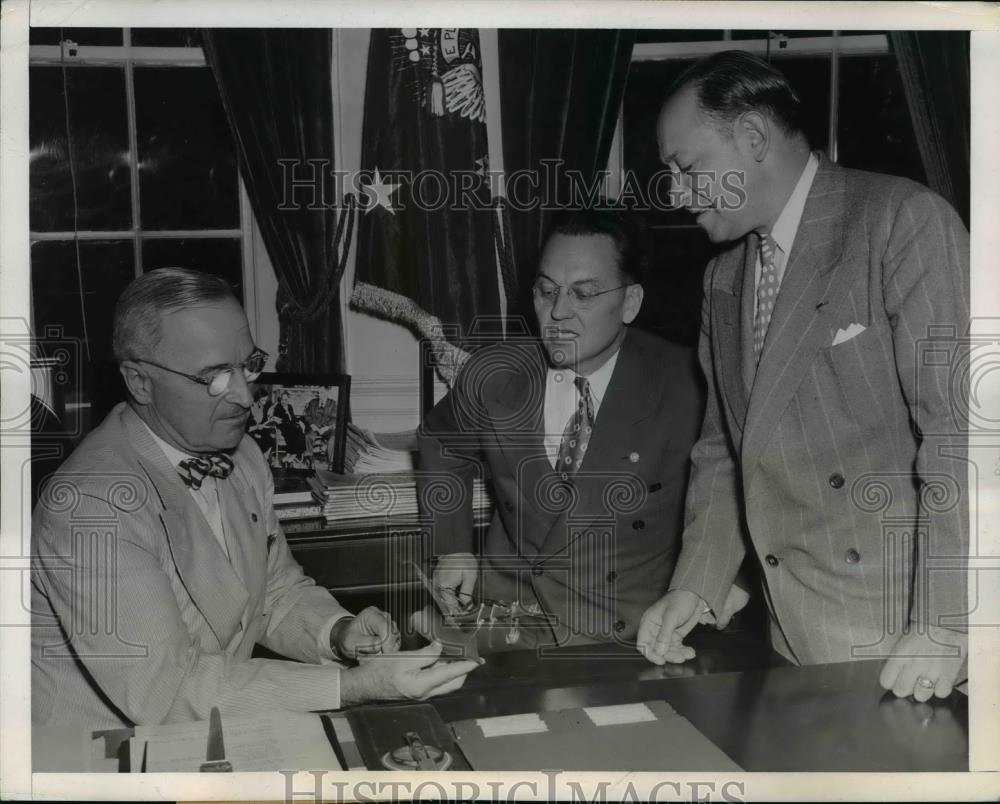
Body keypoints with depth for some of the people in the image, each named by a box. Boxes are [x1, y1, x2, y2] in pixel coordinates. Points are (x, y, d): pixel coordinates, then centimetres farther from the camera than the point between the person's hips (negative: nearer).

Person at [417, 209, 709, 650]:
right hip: (504, 613, 3)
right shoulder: (492, 374, 0)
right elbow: (442, 443, 20)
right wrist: (453, 547, 11)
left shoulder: (684, 384, -11)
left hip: (623, 638, -2)